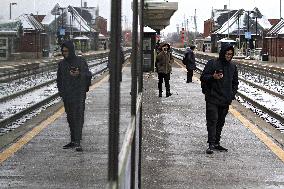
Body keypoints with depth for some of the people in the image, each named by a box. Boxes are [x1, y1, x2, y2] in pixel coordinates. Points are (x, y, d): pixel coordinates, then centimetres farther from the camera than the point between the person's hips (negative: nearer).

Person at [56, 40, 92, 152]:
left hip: (78, 94, -5)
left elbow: (88, 75, -9)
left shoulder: (81, 62, -3)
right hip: (66, 96, 6)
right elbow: (59, 79, 20)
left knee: (78, 117, -12)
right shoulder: (61, 64, 12)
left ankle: (77, 142, -18)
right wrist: (60, 91, 9)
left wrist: (79, 74, -27)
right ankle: (73, 141, 17)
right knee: (70, 118, 10)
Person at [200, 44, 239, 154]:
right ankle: (211, 144, -13)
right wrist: (213, 77, -23)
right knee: (212, 120, -11)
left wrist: (232, 94, 6)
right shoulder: (212, 64, -5)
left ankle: (217, 143, 18)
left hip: (226, 100, 5)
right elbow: (203, 78, -4)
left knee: (221, 122, 10)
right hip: (212, 99, -5)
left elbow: (235, 82, 20)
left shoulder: (233, 66, 11)